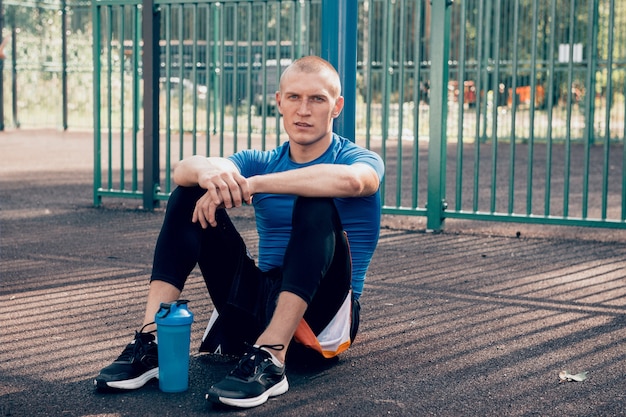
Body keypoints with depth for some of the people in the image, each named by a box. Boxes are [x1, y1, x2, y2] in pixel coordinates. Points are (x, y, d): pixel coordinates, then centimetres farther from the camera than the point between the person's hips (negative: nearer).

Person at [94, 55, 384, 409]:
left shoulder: (362, 160, -2)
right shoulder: (261, 162, 9)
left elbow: (350, 180, -31)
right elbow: (184, 170, -12)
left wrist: (251, 185, -34)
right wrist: (209, 171, -37)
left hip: (320, 311, -4)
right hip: (260, 301, 4)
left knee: (316, 205, -30)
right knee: (190, 195, -7)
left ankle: (270, 358, -38)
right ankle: (153, 341, -18)